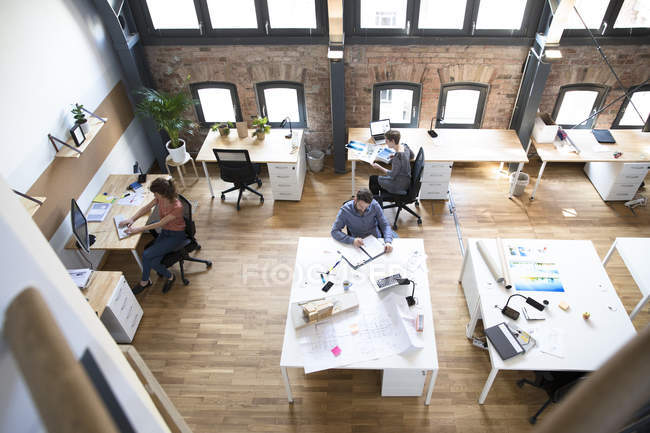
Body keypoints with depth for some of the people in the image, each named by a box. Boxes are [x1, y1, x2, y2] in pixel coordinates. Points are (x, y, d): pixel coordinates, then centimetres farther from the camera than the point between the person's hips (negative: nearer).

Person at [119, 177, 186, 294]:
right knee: (153, 261, -15)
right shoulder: (160, 198, -10)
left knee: (146, 255, -17)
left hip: (176, 235, -6)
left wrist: (139, 229, -23)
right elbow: (146, 208, 8)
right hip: (164, 232, 6)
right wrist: (132, 219, -5)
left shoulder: (177, 207, -30)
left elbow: (160, 223, -25)